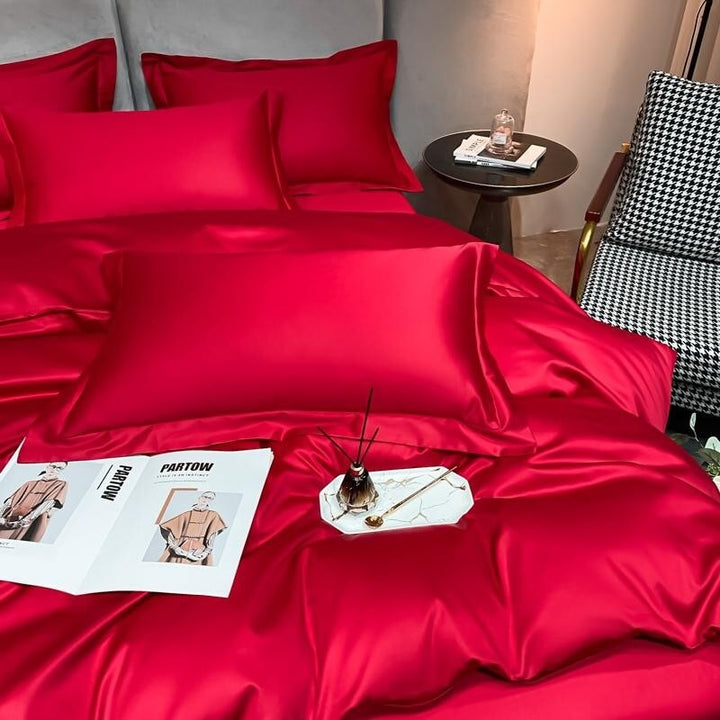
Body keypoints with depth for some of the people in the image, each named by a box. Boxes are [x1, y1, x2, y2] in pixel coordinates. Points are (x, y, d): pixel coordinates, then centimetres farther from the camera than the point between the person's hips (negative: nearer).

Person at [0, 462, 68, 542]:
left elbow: (49, 503, -7)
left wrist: (28, 519, -19)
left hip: (32, 523, -4)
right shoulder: (30, 483, 21)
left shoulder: (61, 484, 7)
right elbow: (11, 500, 14)